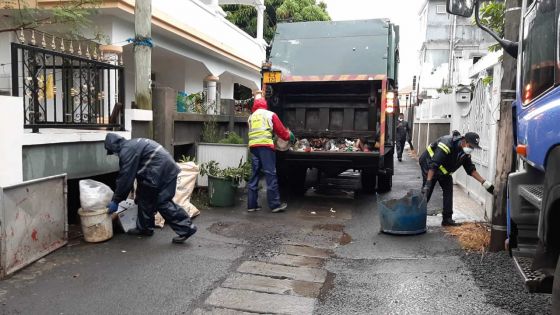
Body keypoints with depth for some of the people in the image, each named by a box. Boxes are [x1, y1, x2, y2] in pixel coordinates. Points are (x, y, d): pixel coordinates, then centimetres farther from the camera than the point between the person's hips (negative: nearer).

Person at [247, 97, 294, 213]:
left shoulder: (251, 117, 22)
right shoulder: (270, 115, 10)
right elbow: (281, 130, 12)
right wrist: (290, 136, 30)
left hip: (253, 146, 4)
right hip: (265, 145, -4)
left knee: (254, 174, 8)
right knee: (270, 174, -3)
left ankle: (252, 205, 8)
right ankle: (275, 204, -2)